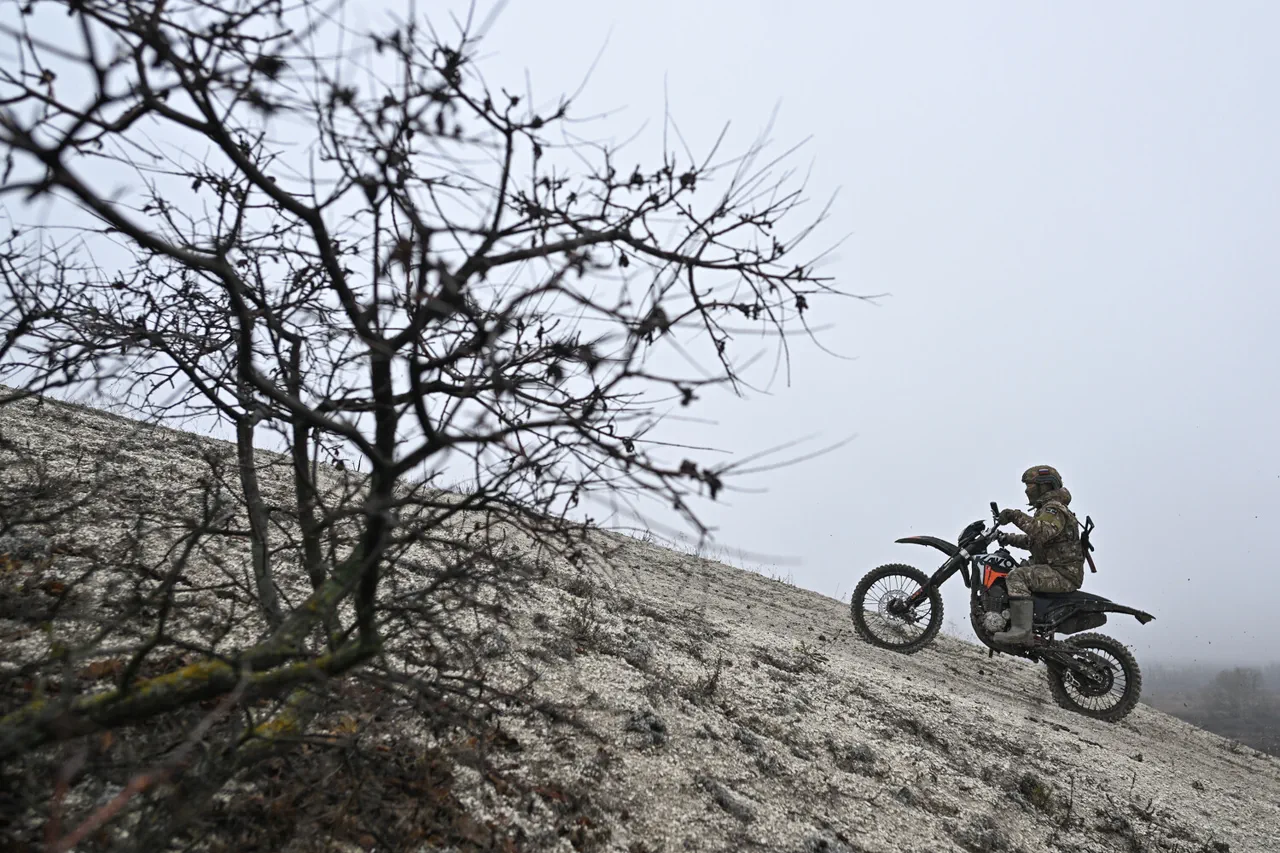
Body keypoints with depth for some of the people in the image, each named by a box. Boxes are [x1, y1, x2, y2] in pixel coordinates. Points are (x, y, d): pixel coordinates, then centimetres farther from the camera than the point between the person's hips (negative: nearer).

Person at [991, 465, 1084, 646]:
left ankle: (1022, 630, -38)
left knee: (1017, 577, -30)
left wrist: (1016, 516, -34)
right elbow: (1032, 540, 29)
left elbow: (1042, 532, -35)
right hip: (1055, 571, 11)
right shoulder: (1047, 509, 23)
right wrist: (1008, 538, 15)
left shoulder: (1054, 509, -12)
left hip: (1064, 574, -11)